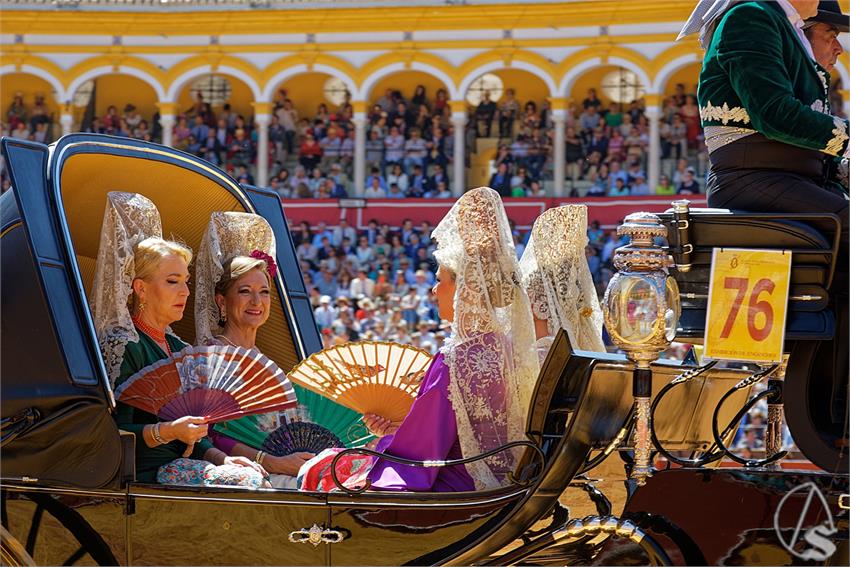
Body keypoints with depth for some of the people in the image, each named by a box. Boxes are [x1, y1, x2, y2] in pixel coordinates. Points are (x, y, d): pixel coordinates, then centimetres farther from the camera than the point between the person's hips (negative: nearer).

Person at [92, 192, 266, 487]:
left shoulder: (178, 348, 22)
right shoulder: (123, 345, -5)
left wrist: (221, 458, 5)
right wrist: (168, 431, -27)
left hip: (180, 465, 8)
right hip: (144, 474, -8)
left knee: (255, 476, -19)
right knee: (245, 482, -26)